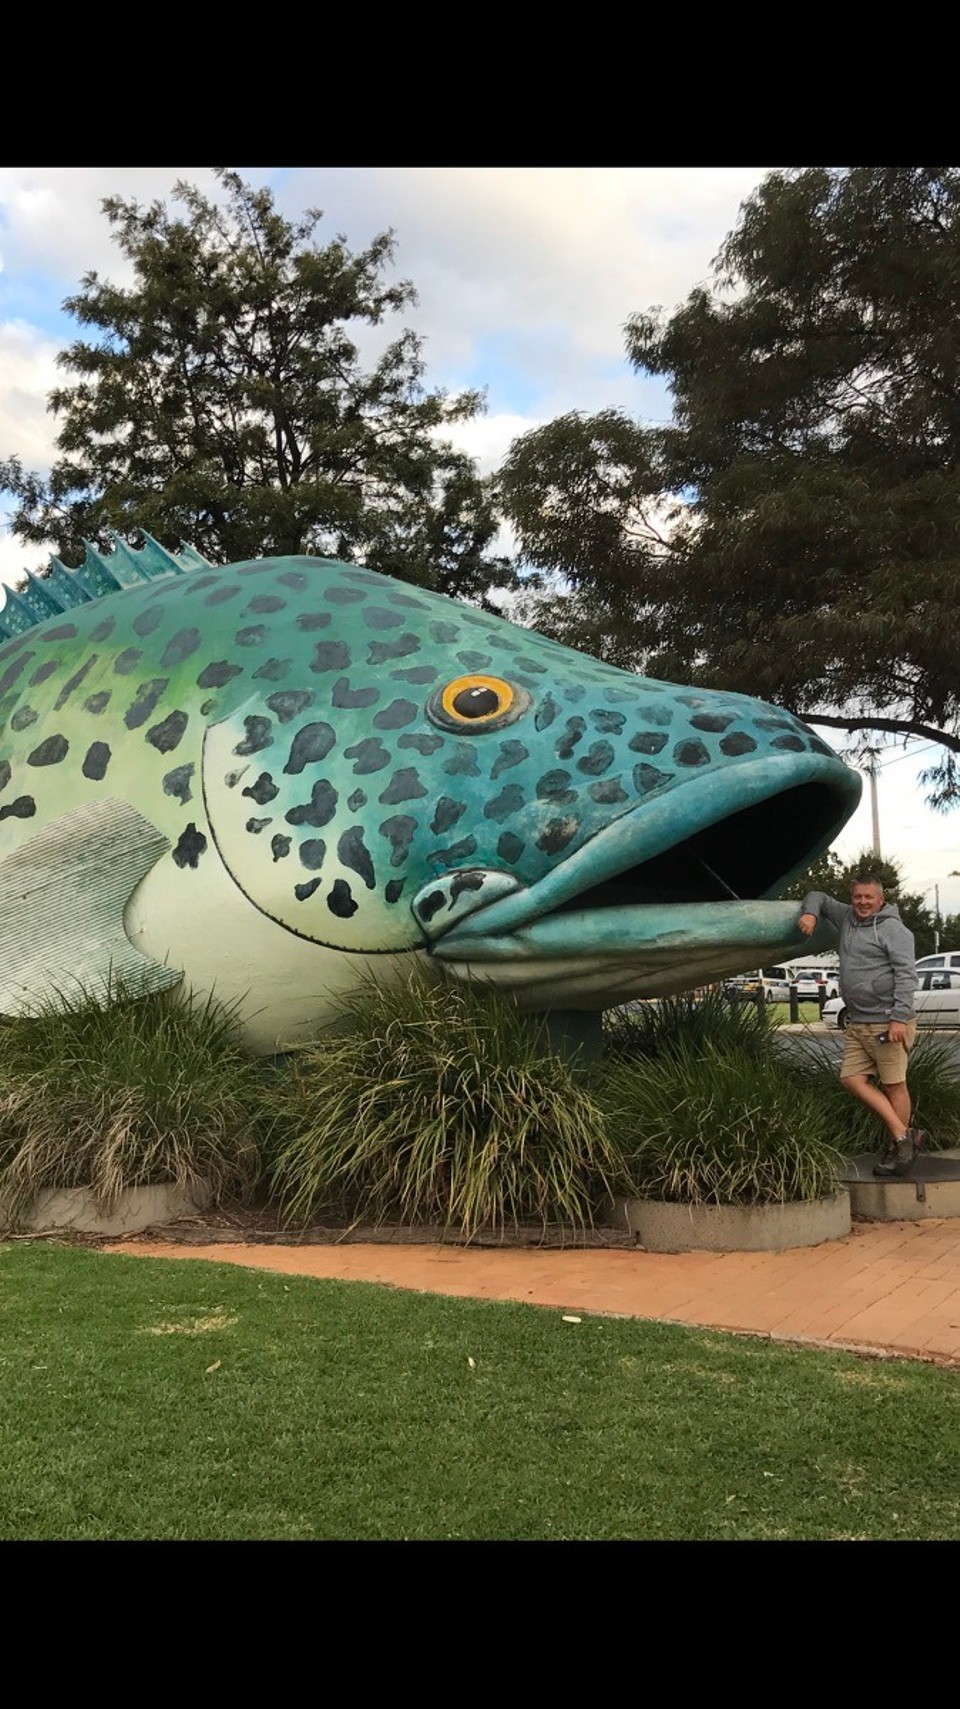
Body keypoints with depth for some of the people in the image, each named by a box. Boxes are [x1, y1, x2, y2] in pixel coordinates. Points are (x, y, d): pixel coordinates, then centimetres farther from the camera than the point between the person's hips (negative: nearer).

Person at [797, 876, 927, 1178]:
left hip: (888, 1025, -8)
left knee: (893, 1085, -2)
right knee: (852, 1079, 2)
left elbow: (906, 975, -15)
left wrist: (899, 1018, -23)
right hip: (857, 1024, 8)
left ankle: (897, 1149, 8)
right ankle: (904, 1134, 5)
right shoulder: (846, 918, 15)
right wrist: (810, 913, 3)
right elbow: (819, 897, 27)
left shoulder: (893, 929, -7)